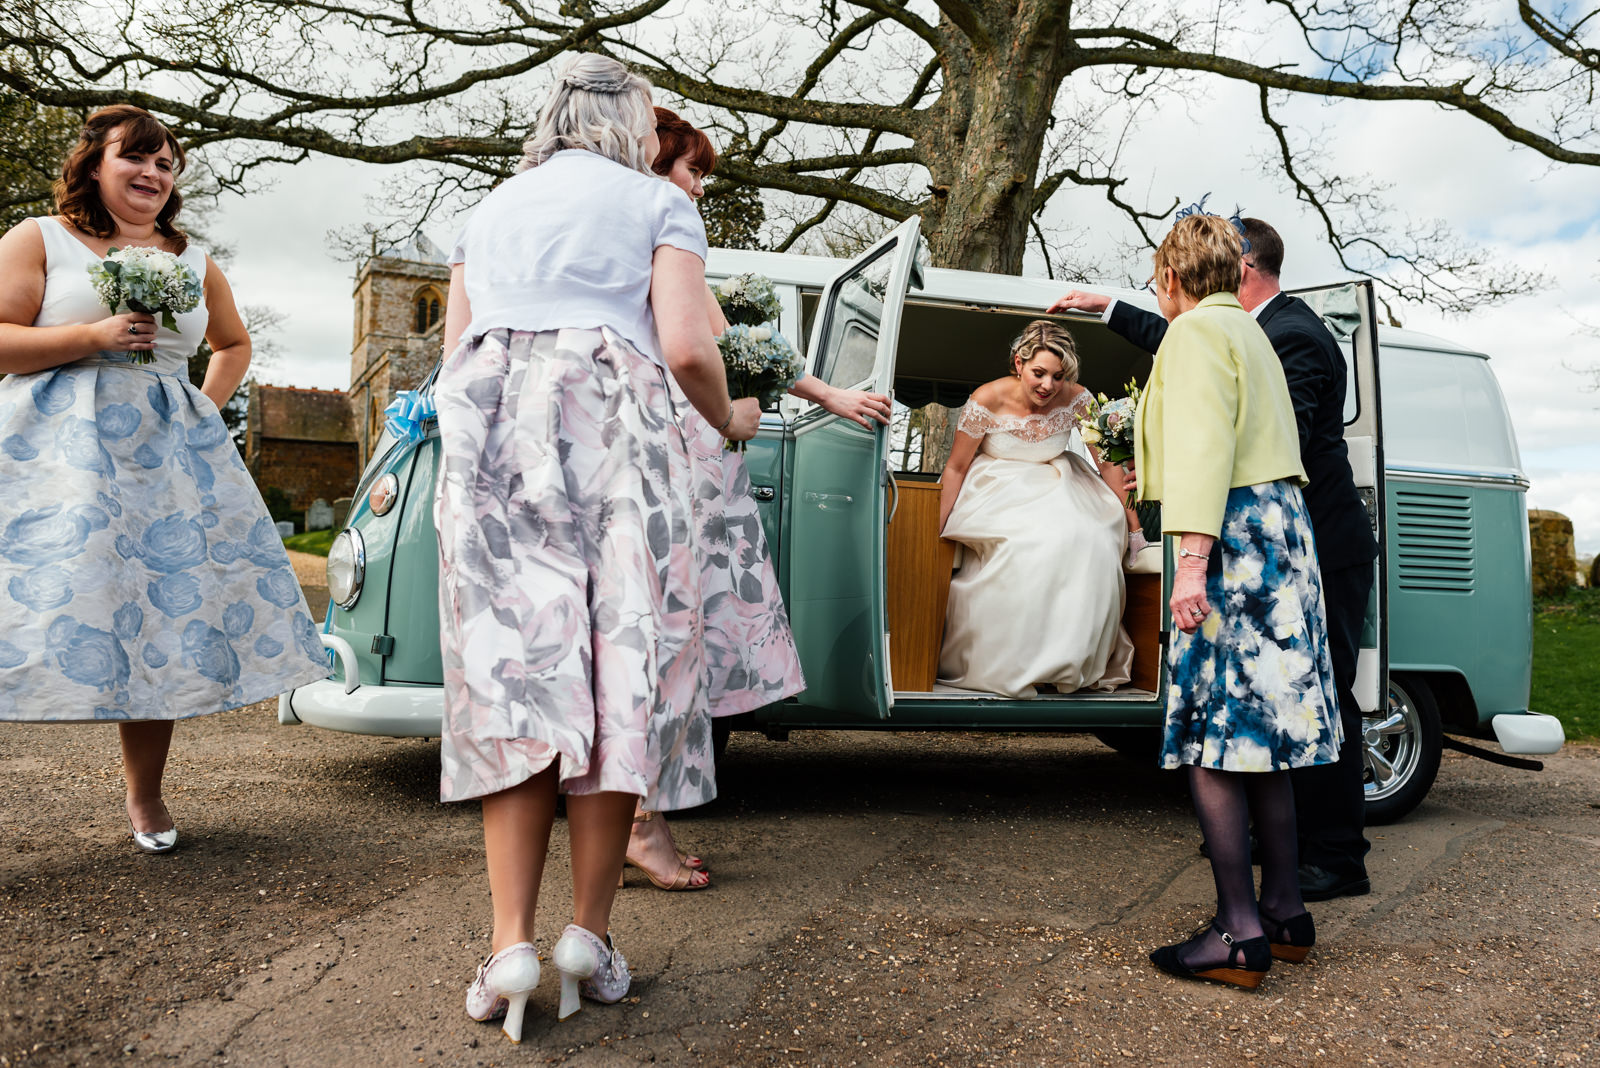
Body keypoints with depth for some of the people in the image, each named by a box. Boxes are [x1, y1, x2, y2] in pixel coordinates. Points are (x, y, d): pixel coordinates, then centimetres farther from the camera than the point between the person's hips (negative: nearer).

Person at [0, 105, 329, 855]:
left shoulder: (195, 264, 16)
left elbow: (234, 345, 32)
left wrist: (207, 411, 17)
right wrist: (94, 335, -13)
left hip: (167, 457, 4)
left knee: (163, 617, 3)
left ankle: (145, 795, 16)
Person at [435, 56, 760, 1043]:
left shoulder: (491, 211, 26)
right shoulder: (659, 204, 12)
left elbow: (454, 354, 20)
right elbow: (686, 346, -2)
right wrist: (730, 421, 16)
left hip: (488, 439, 4)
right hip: (613, 429, -4)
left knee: (511, 668, 0)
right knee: (624, 671, 0)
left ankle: (512, 941, -5)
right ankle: (592, 930, 1)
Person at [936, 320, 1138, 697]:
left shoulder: (1076, 399, -11)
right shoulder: (989, 400, -16)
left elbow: (1109, 461, -2)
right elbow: (956, 467, -6)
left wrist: (1124, 521, -6)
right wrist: (937, 532, -5)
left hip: (1054, 491, 3)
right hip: (998, 494, -3)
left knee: (1091, 542, -26)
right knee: (1029, 546, -33)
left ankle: (1074, 662, -8)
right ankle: (1007, 664, -16)